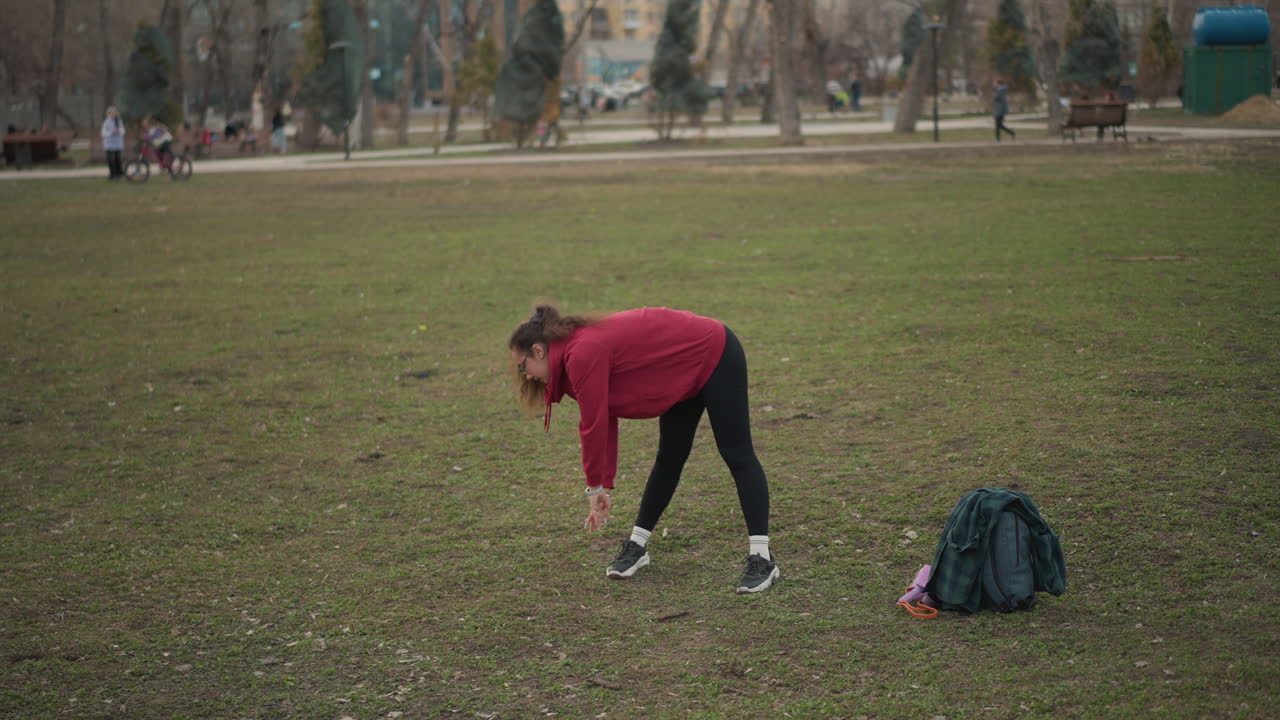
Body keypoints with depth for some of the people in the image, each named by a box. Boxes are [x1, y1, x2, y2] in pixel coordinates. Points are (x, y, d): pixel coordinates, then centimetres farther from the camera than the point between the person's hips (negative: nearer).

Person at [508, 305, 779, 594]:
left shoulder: (583, 354, -24)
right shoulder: (581, 346, 5)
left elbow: (595, 425, -20)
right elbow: (606, 423, 9)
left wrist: (595, 487, -8)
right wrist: (605, 485, 9)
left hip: (715, 355, -10)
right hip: (685, 370, 10)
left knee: (737, 456, -8)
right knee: (669, 458, 13)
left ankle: (761, 559, -7)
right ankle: (637, 546, 19)